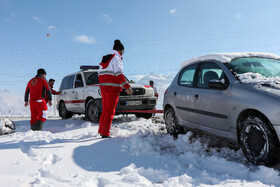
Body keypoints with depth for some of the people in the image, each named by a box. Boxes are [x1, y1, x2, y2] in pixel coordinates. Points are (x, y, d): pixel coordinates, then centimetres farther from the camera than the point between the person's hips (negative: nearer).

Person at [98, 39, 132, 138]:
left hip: (103, 87, 8)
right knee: (110, 111, -3)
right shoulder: (116, 58, -8)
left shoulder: (104, 59, 19)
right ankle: (105, 133, -2)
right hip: (112, 88, -8)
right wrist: (127, 87, -22)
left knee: (105, 110, 17)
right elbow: (119, 74, -19)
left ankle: (101, 130, 24)